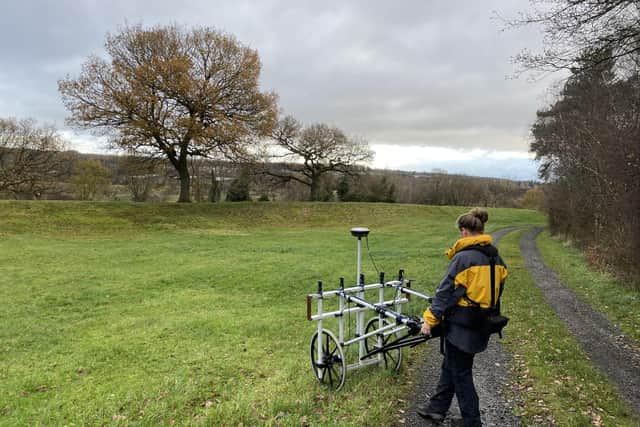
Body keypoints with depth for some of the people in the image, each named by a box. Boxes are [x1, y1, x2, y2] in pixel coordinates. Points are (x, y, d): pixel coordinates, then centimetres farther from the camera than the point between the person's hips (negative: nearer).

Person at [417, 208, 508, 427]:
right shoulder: (496, 257, 5)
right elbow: (496, 290, 14)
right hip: (482, 326, 8)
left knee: (460, 374, 8)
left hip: (461, 326, -8)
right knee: (451, 365, 21)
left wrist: (430, 318, -9)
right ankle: (437, 408, 34)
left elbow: (446, 291, -18)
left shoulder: (463, 257, -20)